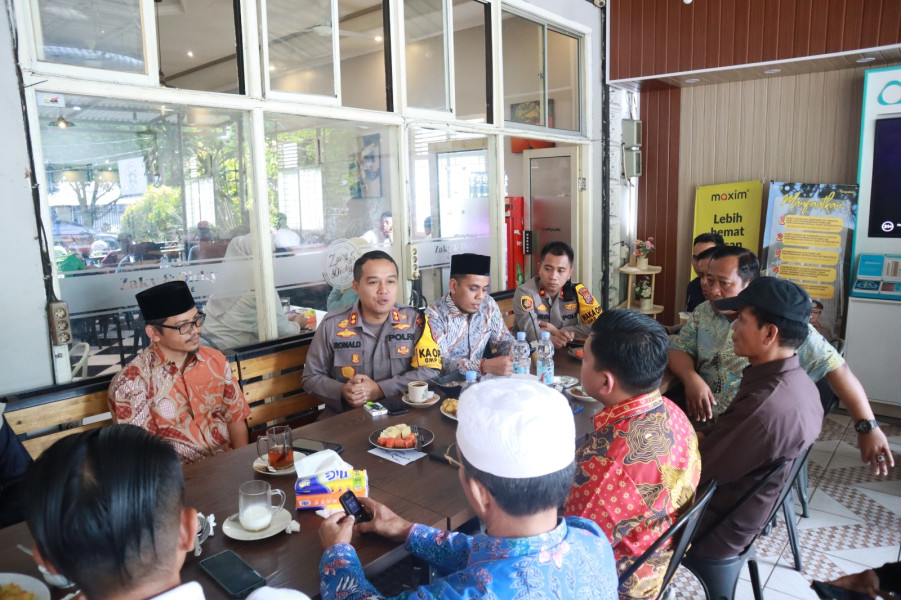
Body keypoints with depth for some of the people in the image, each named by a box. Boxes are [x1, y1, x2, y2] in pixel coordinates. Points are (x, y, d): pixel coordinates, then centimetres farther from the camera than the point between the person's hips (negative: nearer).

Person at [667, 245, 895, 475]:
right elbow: (677, 351, 6)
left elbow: (835, 367, -9)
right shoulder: (703, 312, 7)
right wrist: (691, 378, -17)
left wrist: (868, 427, -15)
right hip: (703, 425, 4)